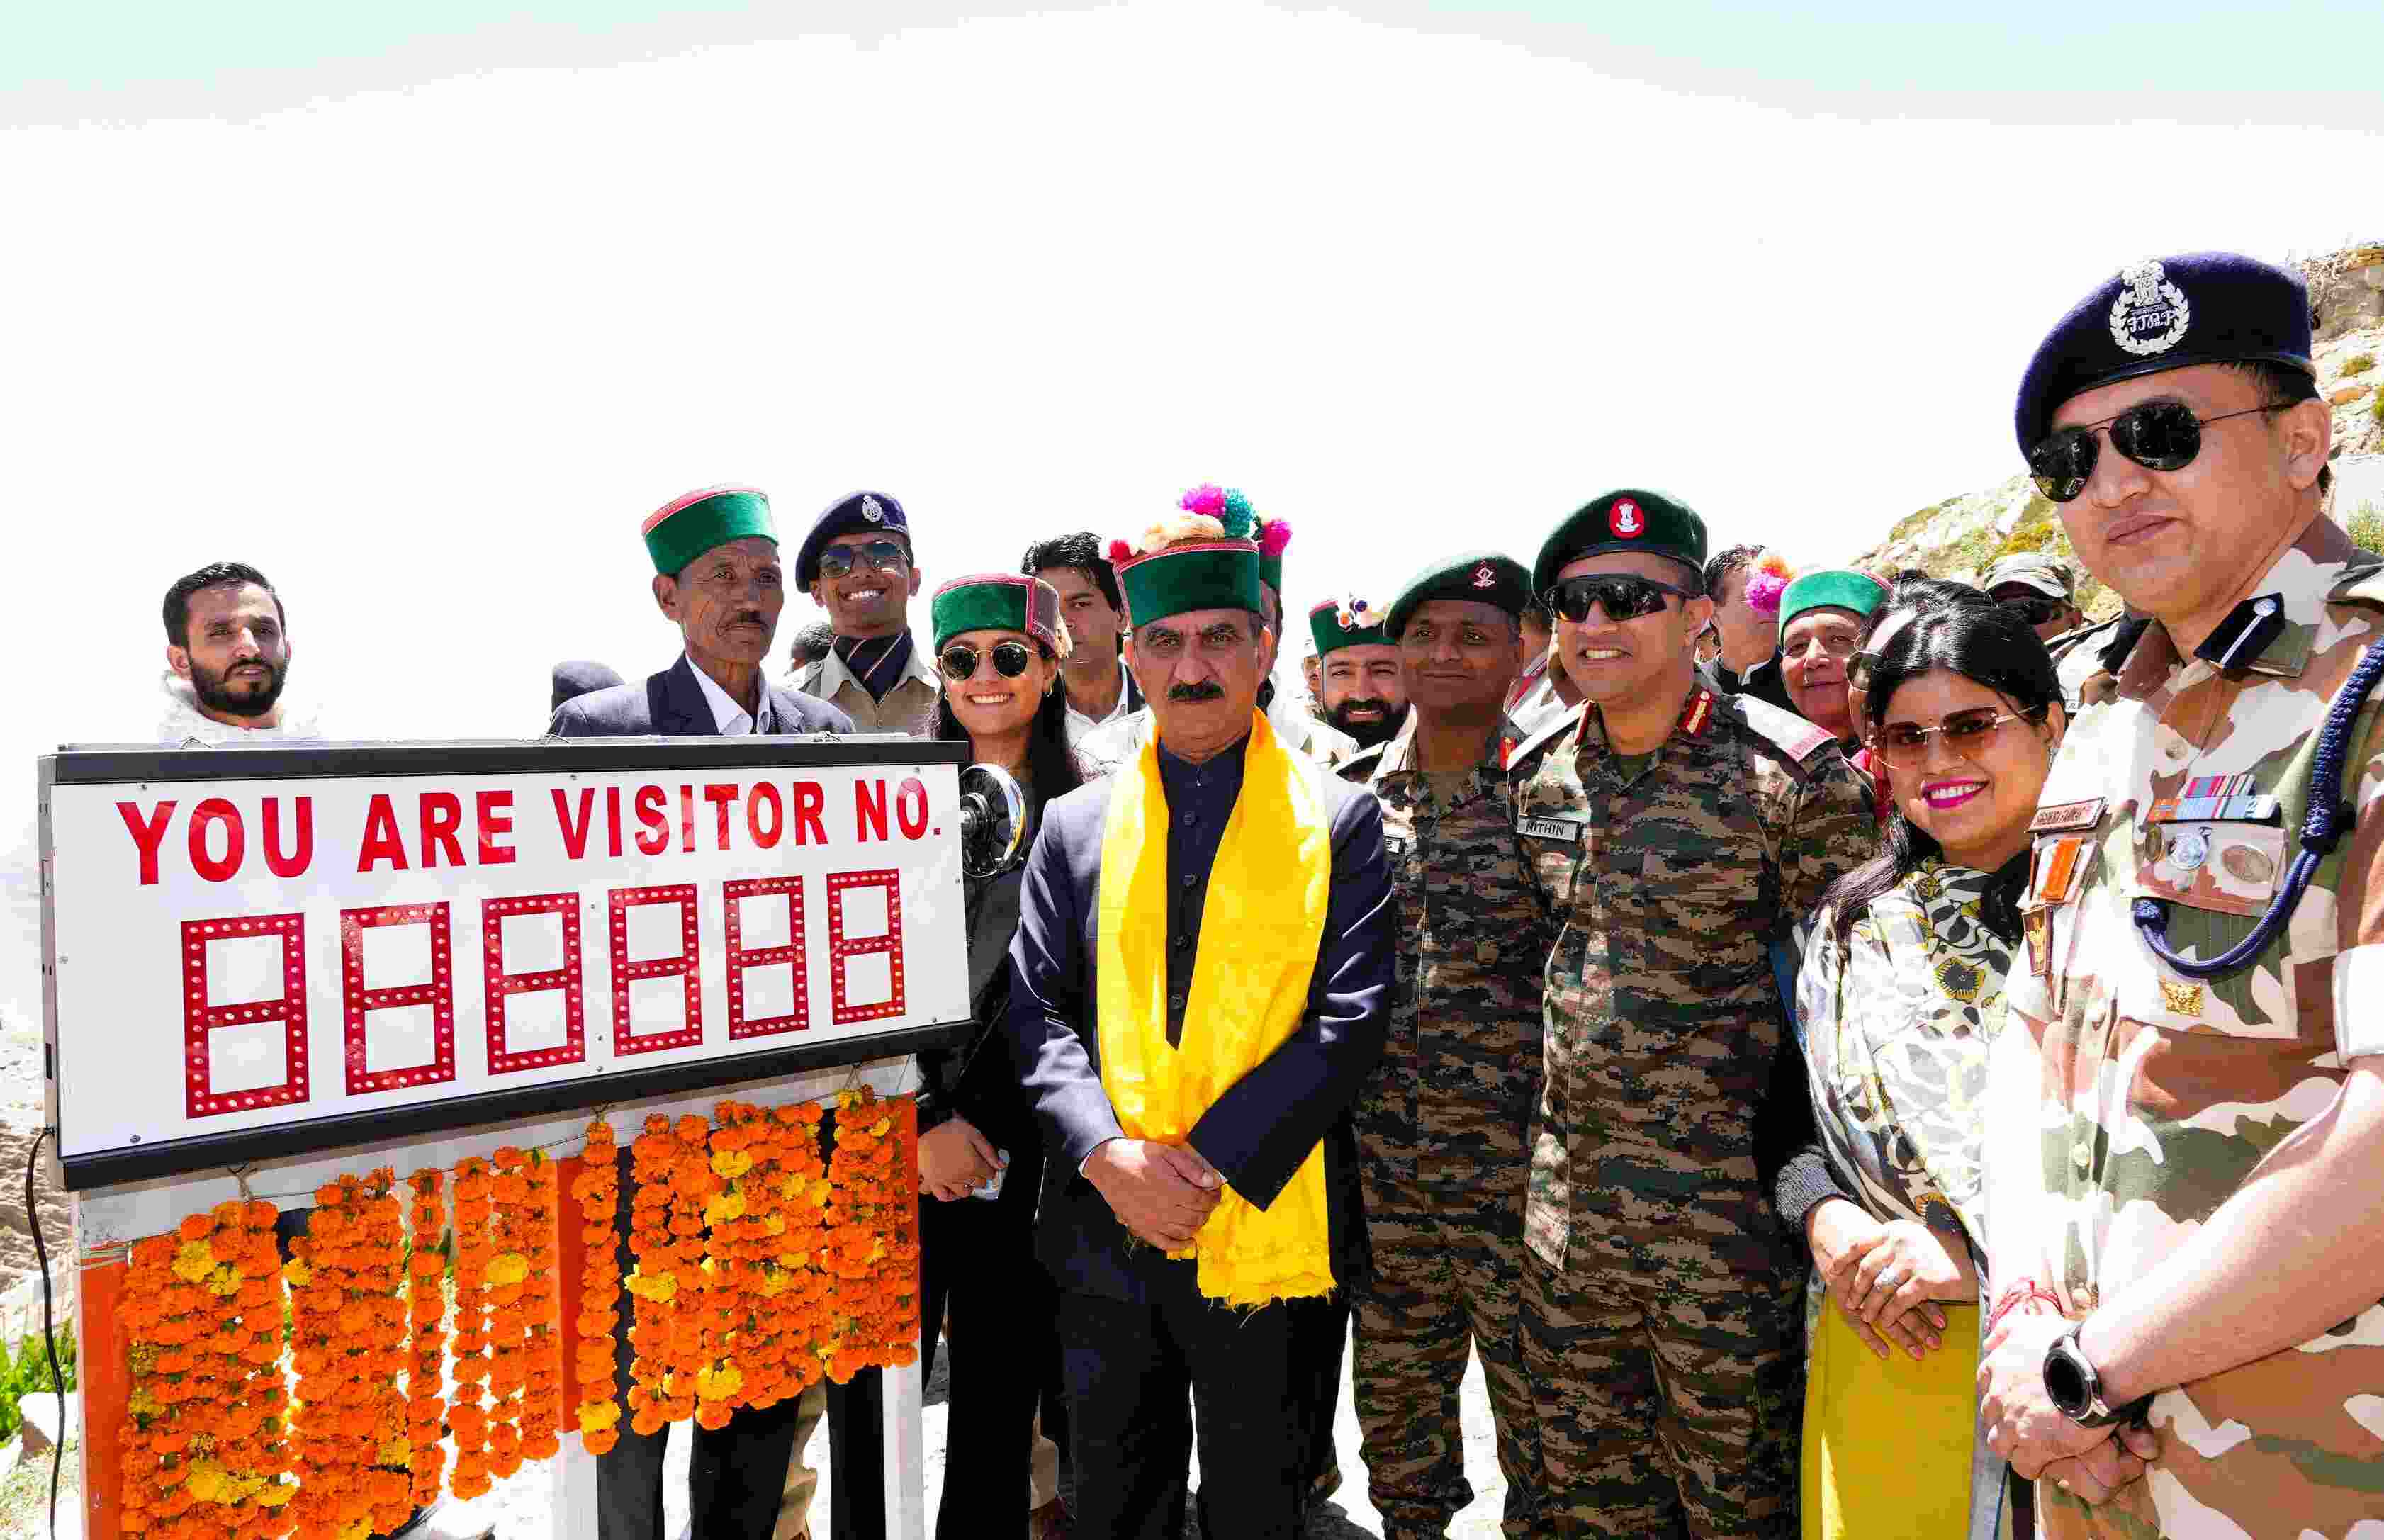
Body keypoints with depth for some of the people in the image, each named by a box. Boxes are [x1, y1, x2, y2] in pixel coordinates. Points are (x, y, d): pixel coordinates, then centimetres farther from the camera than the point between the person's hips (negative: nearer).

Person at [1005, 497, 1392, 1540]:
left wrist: (1209, 1160, -16)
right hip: (1103, 1233, 2)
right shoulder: (1076, 826, 7)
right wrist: (1111, 1159, -14)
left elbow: (1352, 1021, -8)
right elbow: (1038, 1014, 2)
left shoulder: (1340, 820, 0)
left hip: (1267, 1234, -2)